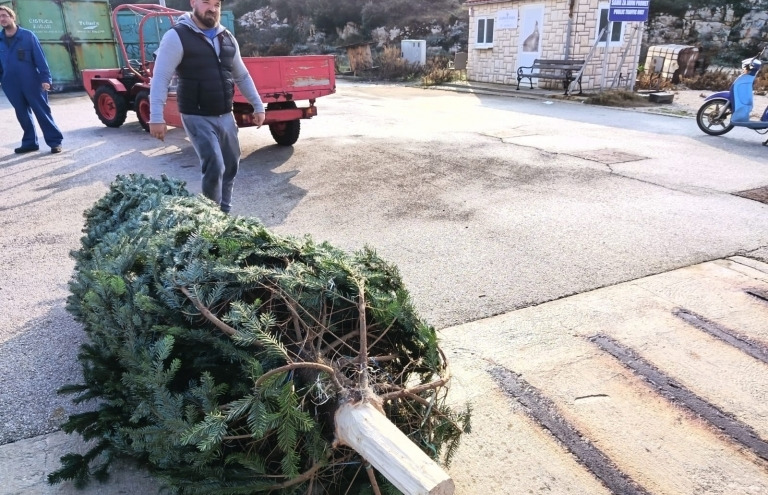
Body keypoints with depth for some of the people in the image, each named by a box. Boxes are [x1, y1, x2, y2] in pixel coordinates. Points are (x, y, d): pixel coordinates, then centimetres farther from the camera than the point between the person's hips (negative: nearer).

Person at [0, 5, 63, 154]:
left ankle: (55, 141, 3)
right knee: (22, 114, 10)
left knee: (42, 111, -1)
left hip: (32, 83, -4)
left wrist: (45, 78, -13)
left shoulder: (28, 35, -3)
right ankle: (29, 142, 18)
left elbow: (40, 58, -6)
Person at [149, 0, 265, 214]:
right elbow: (160, 78, -12)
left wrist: (258, 106, 14)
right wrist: (156, 117, -19)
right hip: (197, 117, -6)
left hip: (225, 115, 7)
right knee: (214, 167, -15)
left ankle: (224, 214, 29)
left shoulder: (227, 38, 10)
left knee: (231, 166, 12)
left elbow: (242, 76, 19)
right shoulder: (177, 37, -9)